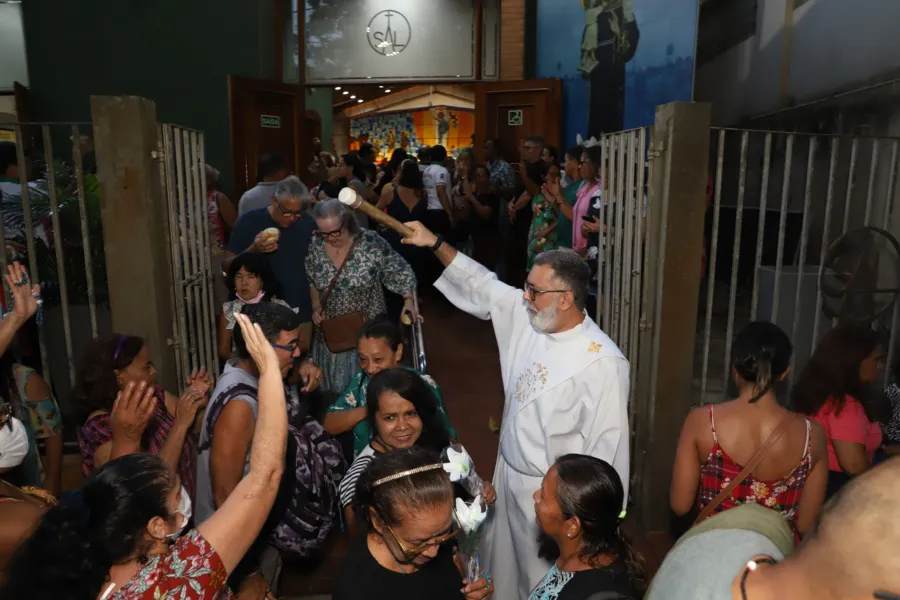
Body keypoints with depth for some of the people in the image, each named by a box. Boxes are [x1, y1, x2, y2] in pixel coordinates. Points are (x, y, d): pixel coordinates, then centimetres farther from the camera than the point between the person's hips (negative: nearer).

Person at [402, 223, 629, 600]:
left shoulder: (602, 364, -27)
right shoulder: (526, 316, -8)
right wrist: (436, 244, -1)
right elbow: (481, 287, 4)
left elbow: (607, 449, -22)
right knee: (503, 566, 29)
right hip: (508, 474, 7)